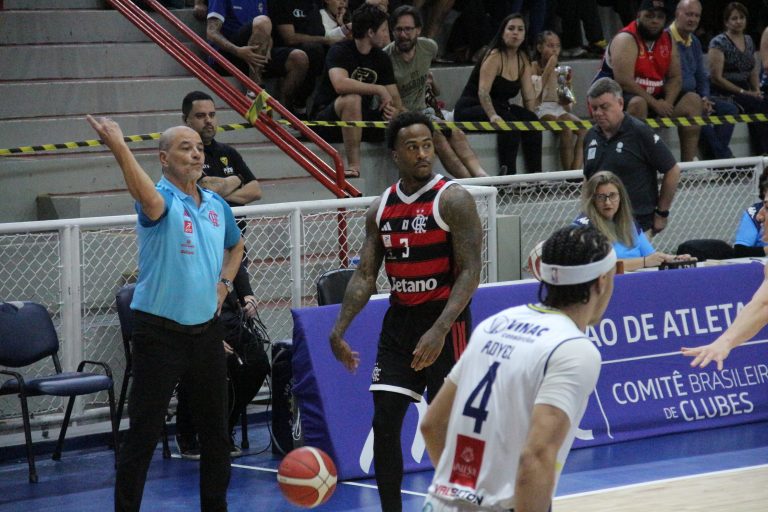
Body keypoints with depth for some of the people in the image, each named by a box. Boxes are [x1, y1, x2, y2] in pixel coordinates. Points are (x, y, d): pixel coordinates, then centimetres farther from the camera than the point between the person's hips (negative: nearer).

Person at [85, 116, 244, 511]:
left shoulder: (217, 206, 8)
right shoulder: (163, 200, -13)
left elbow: (236, 245, 30)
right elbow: (150, 202, -40)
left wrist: (224, 282, 11)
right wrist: (120, 148, -56)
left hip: (206, 329, 6)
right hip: (159, 332, -6)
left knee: (215, 429, 15)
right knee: (143, 434, -4)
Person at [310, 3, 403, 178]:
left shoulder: (382, 58, 8)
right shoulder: (340, 51, -13)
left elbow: (394, 99, 7)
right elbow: (340, 84, -33)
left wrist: (393, 109, -18)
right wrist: (379, 90, -25)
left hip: (361, 120, 6)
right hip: (325, 120, -6)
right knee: (352, 99, -38)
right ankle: (353, 166, -37)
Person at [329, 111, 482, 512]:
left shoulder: (453, 200, -11)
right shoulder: (381, 208, 7)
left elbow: (470, 272, -16)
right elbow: (365, 275, 9)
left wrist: (439, 331, -26)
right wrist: (339, 330, -3)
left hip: (445, 322, -5)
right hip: (399, 320, 5)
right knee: (384, 423, 1)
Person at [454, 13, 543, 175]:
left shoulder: (523, 59, 8)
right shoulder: (494, 57, -15)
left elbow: (529, 95, 4)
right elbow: (483, 91, -28)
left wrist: (530, 118, -14)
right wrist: (493, 115, -44)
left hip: (500, 107, 7)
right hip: (470, 109, -7)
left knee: (531, 120, -19)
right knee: (509, 121, -33)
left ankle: (535, 173, -21)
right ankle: (508, 172, -36)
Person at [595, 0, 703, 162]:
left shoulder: (667, 39, 7)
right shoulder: (626, 40, -17)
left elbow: (675, 78, 7)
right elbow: (624, 82, -26)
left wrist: (667, 103, -13)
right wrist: (655, 104, -24)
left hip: (652, 97, 8)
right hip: (617, 96, -8)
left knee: (692, 101, -3)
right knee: (638, 104, -39)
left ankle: (689, 162, -6)